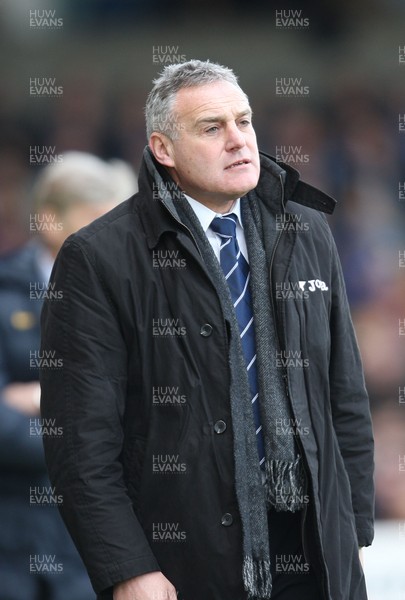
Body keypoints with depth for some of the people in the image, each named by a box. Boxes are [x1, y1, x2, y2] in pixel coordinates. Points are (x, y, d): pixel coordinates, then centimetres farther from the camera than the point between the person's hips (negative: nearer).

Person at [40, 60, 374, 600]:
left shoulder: (308, 233, 9)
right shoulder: (99, 259, -8)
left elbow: (346, 397, 13)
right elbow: (82, 438, -10)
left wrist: (354, 530, 8)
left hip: (313, 555, 4)